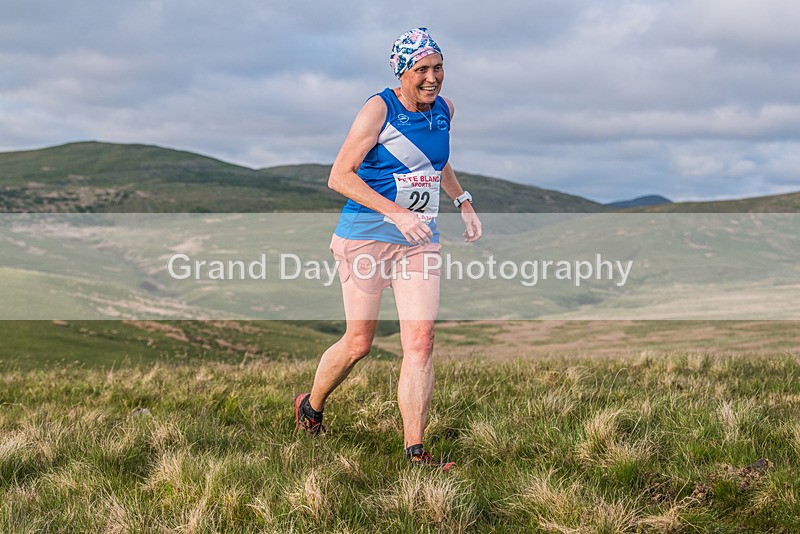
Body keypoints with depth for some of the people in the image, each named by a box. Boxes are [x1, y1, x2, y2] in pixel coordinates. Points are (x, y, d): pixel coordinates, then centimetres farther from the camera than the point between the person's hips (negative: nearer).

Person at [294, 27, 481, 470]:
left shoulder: (444, 109, 9)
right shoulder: (378, 109, -12)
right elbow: (339, 176, -16)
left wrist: (464, 203, 17)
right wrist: (396, 213, -24)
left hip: (419, 241, 5)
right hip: (366, 237, -5)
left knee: (420, 341, -7)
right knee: (359, 343, 3)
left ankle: (414, 450, -3)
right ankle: (310, 407, 31)